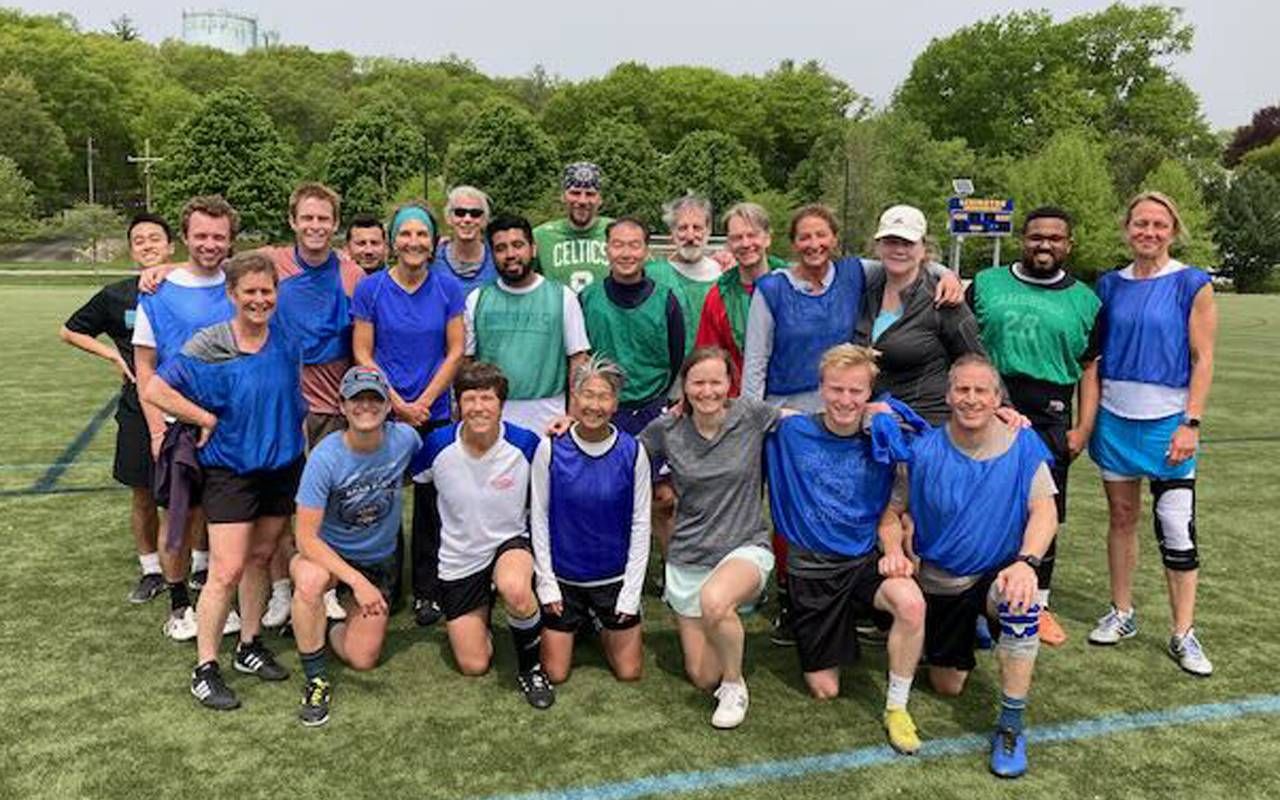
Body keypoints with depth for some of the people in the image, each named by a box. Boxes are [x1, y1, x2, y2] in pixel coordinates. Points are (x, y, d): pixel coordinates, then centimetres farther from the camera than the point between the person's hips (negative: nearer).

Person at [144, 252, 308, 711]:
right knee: (227, 570, -6)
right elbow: (155, 390, -15)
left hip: (283, 465, 4)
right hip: (231, 470, -4)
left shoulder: (286, 341, -1)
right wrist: (206, 419, -14)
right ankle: (205, 668, 6)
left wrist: (293, 433, 5)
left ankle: (249, 647, 29)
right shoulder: (209, 347, -14)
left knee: (260, 557, 14)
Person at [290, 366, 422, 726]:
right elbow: (306, 537, -25)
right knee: (310, 581, -37)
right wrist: (356, 581, -35)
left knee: (362, 659, -2)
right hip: (327, 551, -3)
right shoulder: (326, 457, -25)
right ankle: (316, 680, -17)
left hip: (379, 561, 3)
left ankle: (321, 627, 31)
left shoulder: (405, 438, -17)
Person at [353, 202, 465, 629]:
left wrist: (423, 403, -9)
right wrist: (398, 404, -10)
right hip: (383, 413, 0)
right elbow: (362, 355, -2)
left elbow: (455, 351, -1)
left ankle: (427, 591, 20)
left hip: (435, 413, 1)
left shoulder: (447, 288, -1)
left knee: (431, 503, 7)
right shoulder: (370, 289, -2)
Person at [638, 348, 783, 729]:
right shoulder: (666, 429, -3)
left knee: (713, 600, -38)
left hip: (745, 547, -2)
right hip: (687, 558, 3)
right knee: (702, 677, 6)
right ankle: (726, 624, 40)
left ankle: (735, 684, -8)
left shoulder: (751, 415, -6)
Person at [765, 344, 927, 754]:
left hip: (864, 562, 1)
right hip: (810, 569, 0)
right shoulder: (791, 432, -7)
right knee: (825, 690, 1)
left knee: (911, 602, -32)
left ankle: (896, 708, -11)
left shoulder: (881, 437, -5)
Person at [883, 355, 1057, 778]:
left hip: (999, 572, -2)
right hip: (939, 580, 2)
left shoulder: (1022, 445, -13)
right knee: (947, 687, 12)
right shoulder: (924, 450, -12)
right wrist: (894, 548, -23)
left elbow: (1044, 510, -17)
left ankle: (1010, 727, -22)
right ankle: (970, 631, 48)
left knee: (1023, 603, -39)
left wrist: (1026, 562, -35)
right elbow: (893, 511, -3)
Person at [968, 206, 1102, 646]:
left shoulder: (1084, 300, 10)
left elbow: (1091, 368, 10)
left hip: (1048, 422, 1)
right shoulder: (986, 284, 8)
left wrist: (1083, 428, 2)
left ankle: (1037, 604, 22)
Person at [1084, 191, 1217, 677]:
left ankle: (1184, 634, 9)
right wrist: (1086, 417, 4)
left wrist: (1190, 424, -12)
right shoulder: (1109, 285, 7)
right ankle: (1122, 614, 24)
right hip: (1114, 417, 3)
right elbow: (1095, 353, 9)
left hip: (1167, 419, -3)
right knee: (1121, 516, 11)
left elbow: (1203, 359, -5)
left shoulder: (1192, 285, -3)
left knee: (1177, 527, -3)